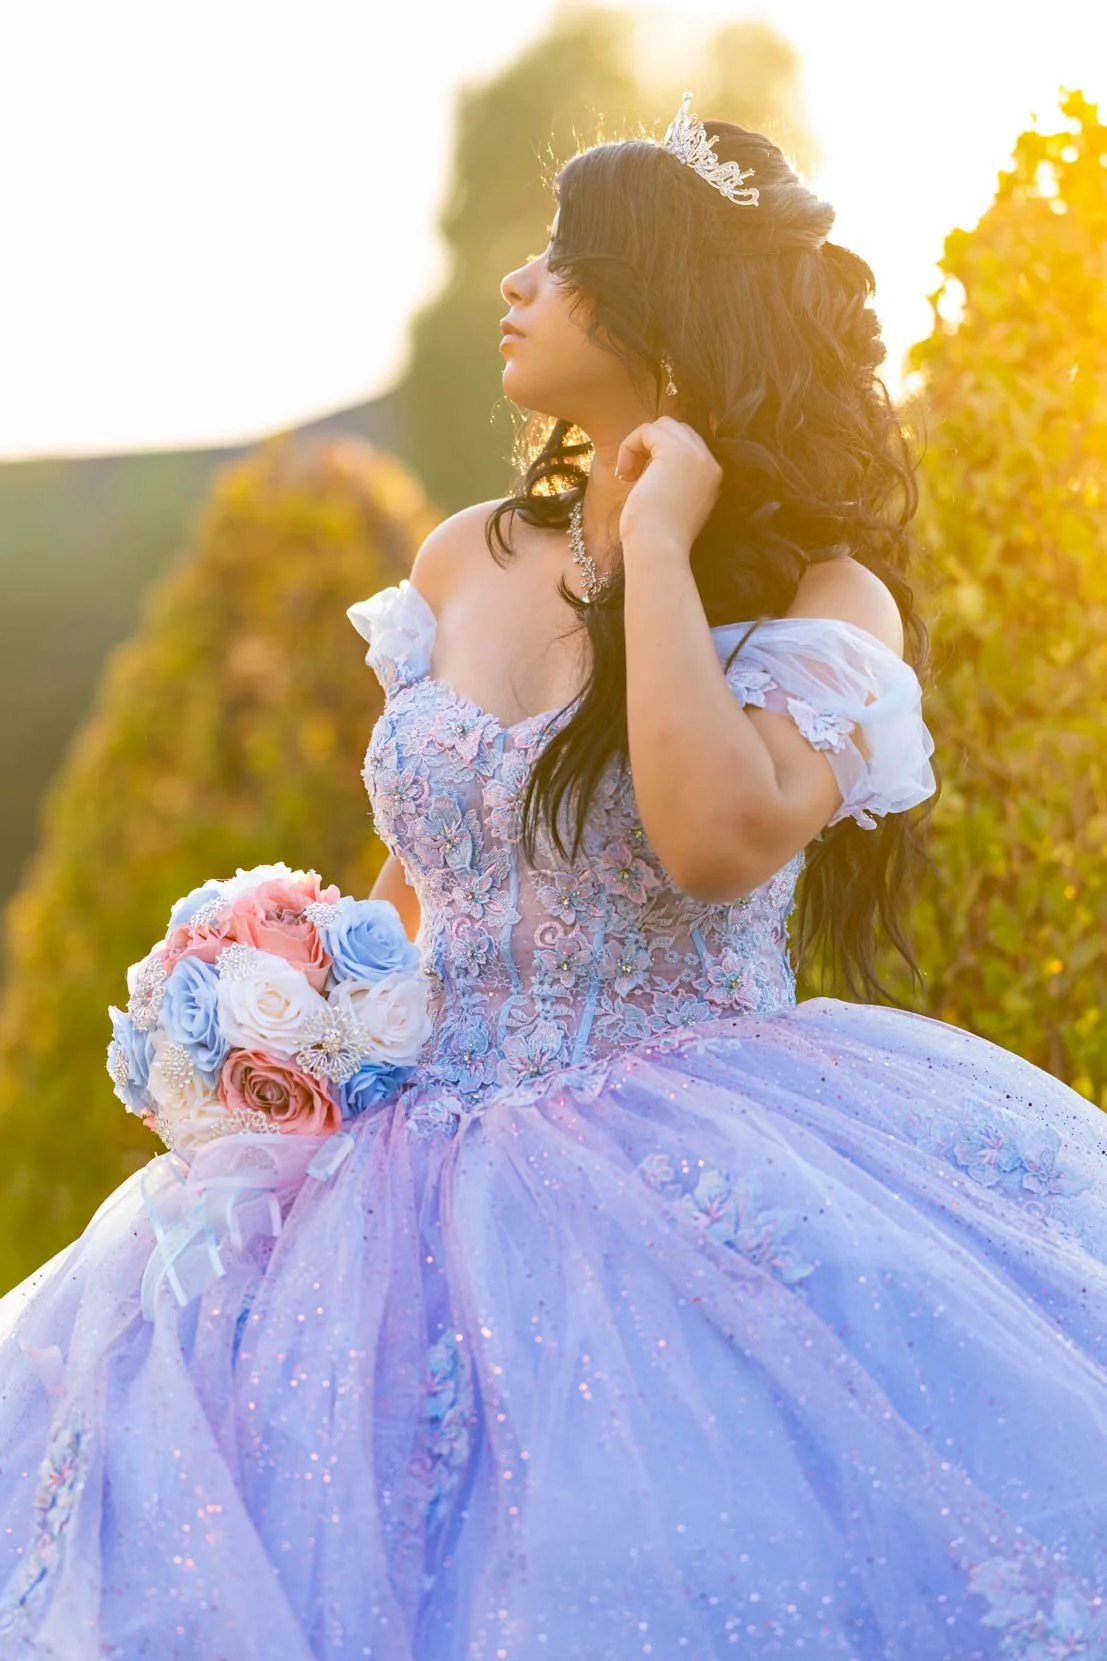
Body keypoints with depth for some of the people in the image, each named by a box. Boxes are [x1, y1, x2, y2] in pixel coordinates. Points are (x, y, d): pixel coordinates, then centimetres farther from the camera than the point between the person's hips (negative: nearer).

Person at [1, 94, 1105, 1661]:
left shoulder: (826, 594, -5)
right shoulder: (466, 561, 11)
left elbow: (717, 840, -26)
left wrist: (656, 547, -16)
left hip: (704, 1186, -5)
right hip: (440, 1159, 5)